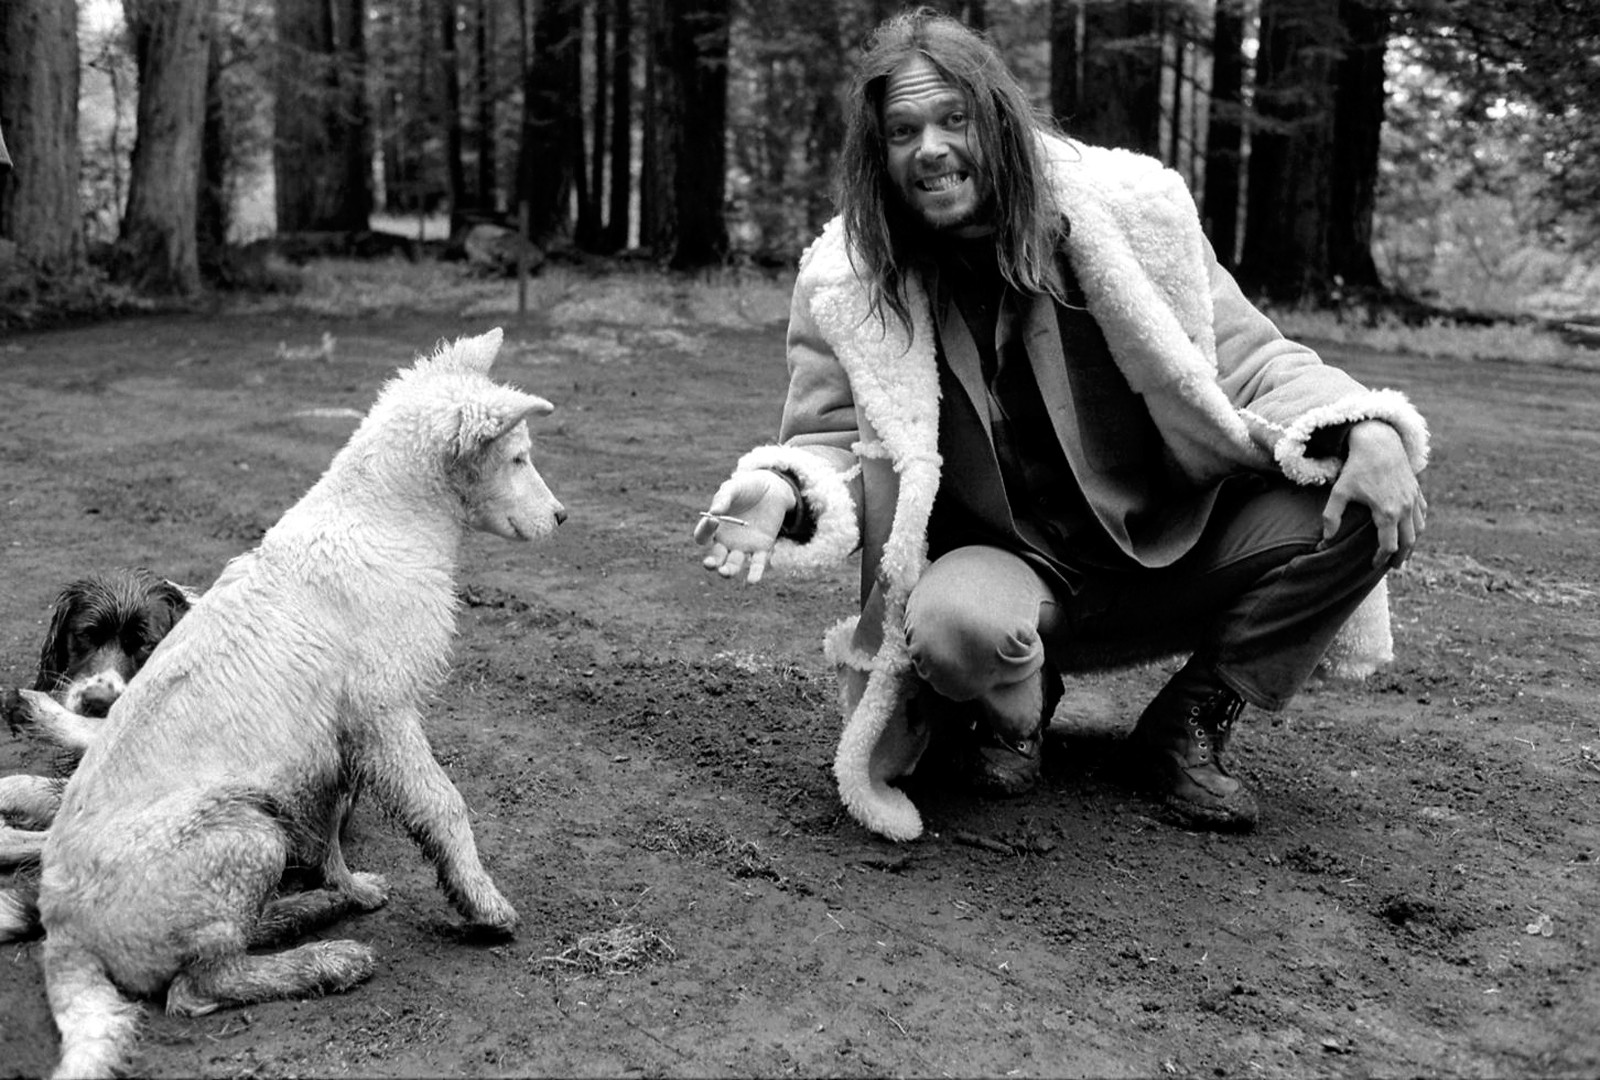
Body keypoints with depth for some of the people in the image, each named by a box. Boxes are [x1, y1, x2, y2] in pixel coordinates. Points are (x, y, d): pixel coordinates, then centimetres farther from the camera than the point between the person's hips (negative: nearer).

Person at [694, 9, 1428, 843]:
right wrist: (783, 497, -29)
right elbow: (831, 442, -4)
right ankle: (1009, 717, 3)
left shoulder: (1126, 208, -9)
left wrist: (1368, 430, -25)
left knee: (1369, 509, -20)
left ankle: (1191, 722, 2)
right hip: (1009, 571, -1)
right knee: (956, 622, -38)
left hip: (1173, 549, 2)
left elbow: (1252, 365, -5)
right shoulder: (849, 282, -8)